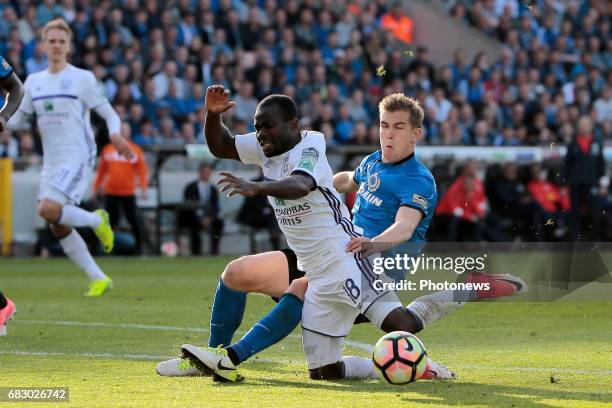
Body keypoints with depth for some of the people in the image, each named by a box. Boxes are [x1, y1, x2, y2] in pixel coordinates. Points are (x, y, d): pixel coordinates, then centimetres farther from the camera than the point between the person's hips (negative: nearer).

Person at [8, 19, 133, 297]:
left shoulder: (82, 78, -3)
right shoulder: (34, 82, 13)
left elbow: (109, 114, -2)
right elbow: (17, 119, 17)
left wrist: (115, 135, -23)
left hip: (77, 158, -6)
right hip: (51, 161, 6)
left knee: (48, 209, -26)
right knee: (58, 227, 2)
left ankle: (96, 220, 1)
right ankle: (98, 279, 12)